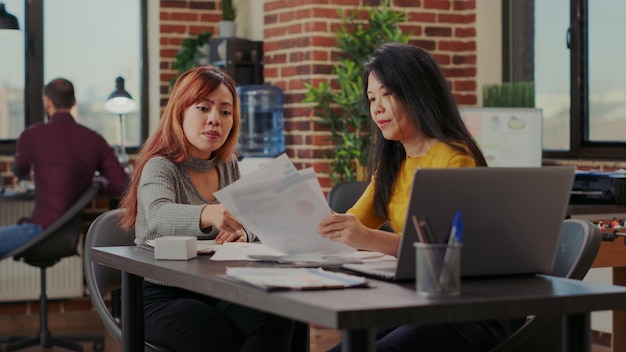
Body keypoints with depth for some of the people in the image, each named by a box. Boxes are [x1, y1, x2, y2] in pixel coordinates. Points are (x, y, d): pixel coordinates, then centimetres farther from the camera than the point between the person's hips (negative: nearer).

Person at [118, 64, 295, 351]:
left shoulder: (228, 166, 11)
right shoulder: (160, 167, -10)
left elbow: (249, 226, 13)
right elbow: (159, 217, -32)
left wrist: (241, 232, -14)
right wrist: (208, 215, -55)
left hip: (218, 290, 6)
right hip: (163, 297, -5)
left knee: (277, 322, -24)